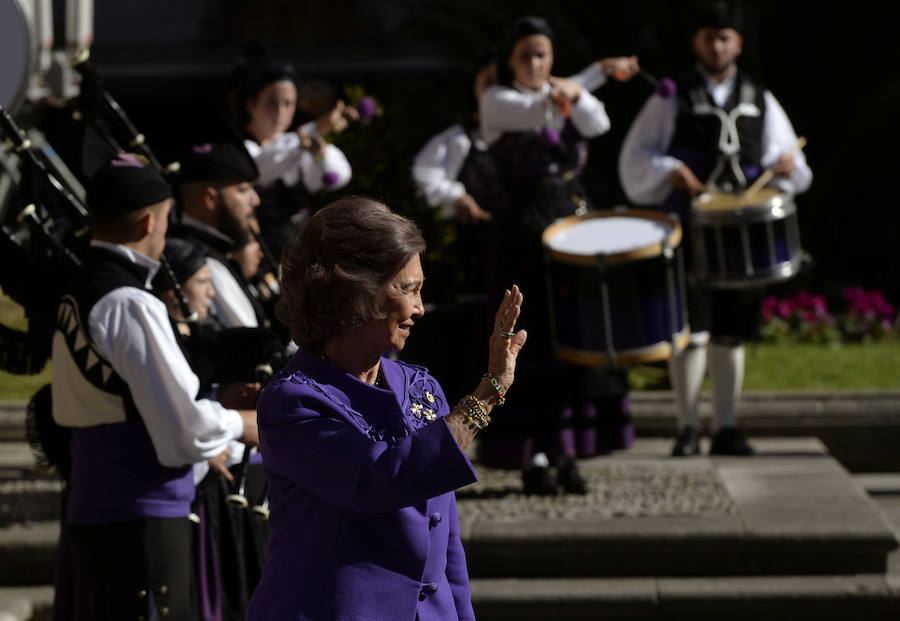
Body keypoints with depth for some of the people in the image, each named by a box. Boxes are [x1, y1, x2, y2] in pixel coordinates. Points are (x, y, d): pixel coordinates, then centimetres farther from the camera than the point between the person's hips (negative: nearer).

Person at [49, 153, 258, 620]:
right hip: (140, 522, -9)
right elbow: (187, 433, -19)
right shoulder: (131, 307, -17)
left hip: (91, 515, 9)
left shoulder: (76, 297, 11)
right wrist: (241, 423, 1)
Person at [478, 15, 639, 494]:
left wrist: (574, 92, -30)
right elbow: (537, 113, -23)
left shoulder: (566, 94, 12)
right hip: (525, 238, -5)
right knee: (534, 344, -5)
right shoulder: (496, 102, -2)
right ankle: (534, 459, -1)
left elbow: (597, 124, -9)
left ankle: (566, 454, 11)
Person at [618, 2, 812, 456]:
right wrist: (671, 171, -16)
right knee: (691, 329, -9)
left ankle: (726, 428, 11)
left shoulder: (760, 102, 14)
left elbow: (789, 165, 14)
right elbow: (635, 158, 3)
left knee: (732, 333, 5)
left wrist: (786, 165, -9)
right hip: (687, 230, -3)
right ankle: (688, 428, -2)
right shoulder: (671, 99, 6)